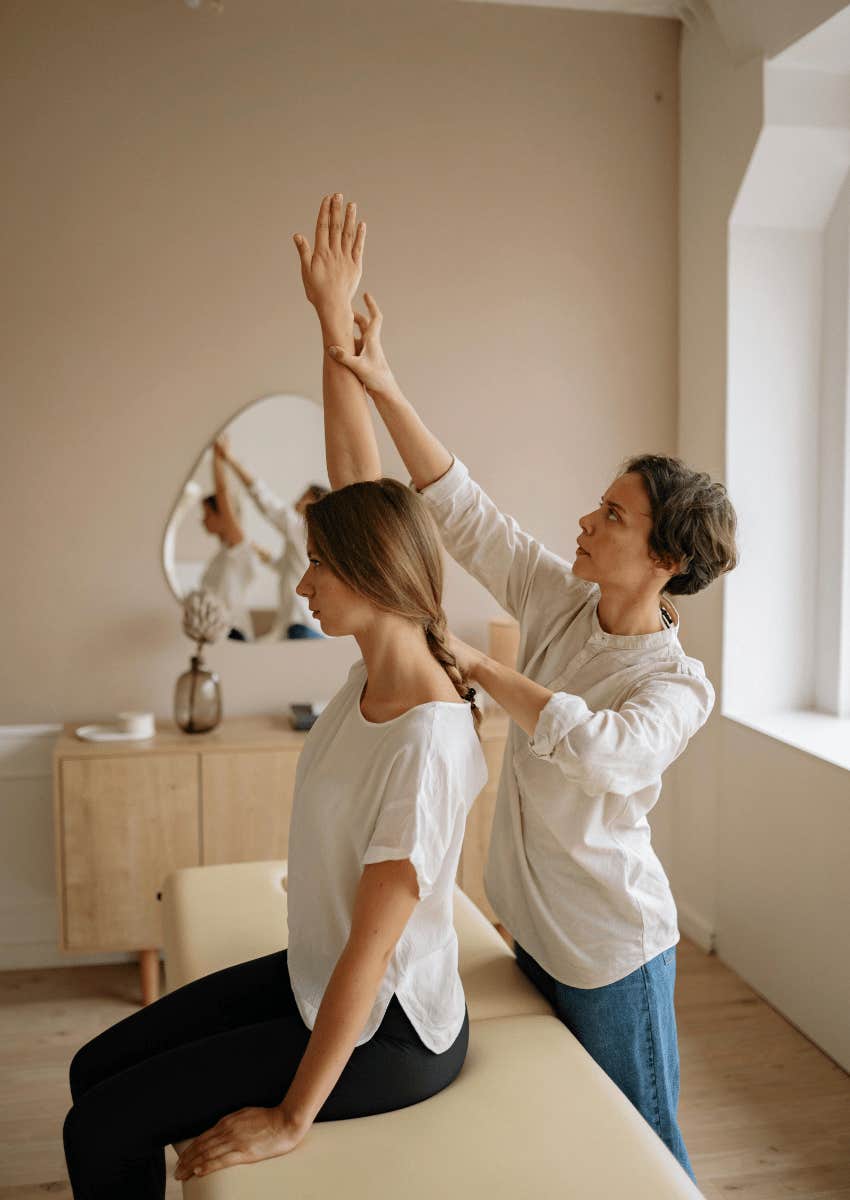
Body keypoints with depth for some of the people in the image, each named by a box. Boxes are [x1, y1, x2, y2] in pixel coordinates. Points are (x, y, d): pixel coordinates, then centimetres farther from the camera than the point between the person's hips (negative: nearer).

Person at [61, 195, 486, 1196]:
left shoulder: (425, 743, -29)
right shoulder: (376, 664, -6)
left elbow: (372, 945, -25)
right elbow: (354, 474, -2)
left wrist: (293, 1117, -18)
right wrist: (334, 318, -1)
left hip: (385, 1033, -8)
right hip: (313, 983, 8)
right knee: (97, 1068, 12)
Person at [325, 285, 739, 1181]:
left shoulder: (677, 685, -22)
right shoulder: (561, 604, -5)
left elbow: (606, 751, -44)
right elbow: (461, 511, -8)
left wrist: (481, 668, -33)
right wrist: (384, 389, -14)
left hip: (610, 947, -7)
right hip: (536, 923, 7)